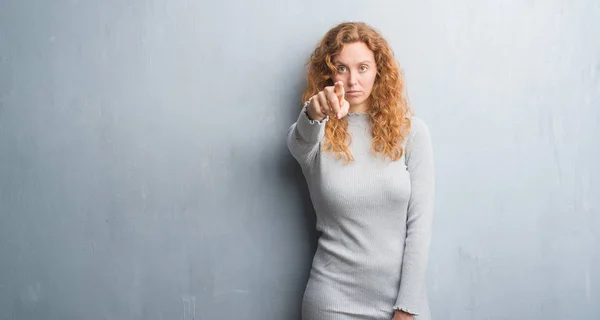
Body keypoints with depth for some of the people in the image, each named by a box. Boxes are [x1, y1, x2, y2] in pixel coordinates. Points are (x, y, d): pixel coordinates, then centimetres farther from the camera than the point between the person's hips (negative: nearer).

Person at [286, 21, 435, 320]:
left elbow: (420, 221, -5)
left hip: (401, 295, 1)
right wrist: (313, 116, -50)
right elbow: (299, 142, -28)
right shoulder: (314, 138, -4)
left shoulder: (411, 131, -3)